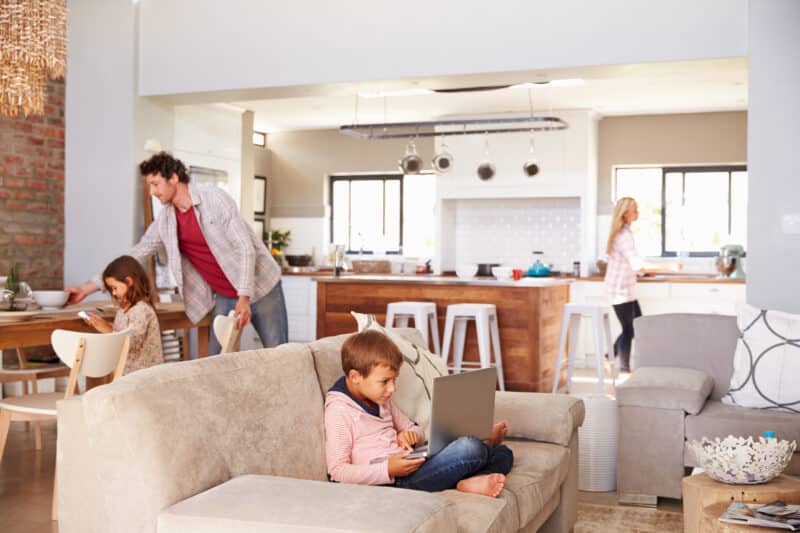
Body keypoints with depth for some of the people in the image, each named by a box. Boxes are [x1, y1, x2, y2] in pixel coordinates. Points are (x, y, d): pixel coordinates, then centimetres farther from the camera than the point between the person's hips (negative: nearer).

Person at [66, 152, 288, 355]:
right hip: (224, 297, 5)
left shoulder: (215, 198, -15)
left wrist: (244, 297, -28)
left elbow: (245, 247, -19)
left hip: (259, 287, -5)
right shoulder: (165, 220, 1)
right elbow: (136, 255, 6)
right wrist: (89, 287, 2)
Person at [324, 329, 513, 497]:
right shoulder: (339, 411, -8)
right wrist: (388, 469, -25)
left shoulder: (380, 400, 19)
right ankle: (484, 444, 7)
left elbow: (417, 430, 29)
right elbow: (337, 471, -14)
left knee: (503, 453, 3)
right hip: (396, 482, -9)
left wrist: (411, 435, 2)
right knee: (469, 448, -26)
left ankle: (470, 482, -24)